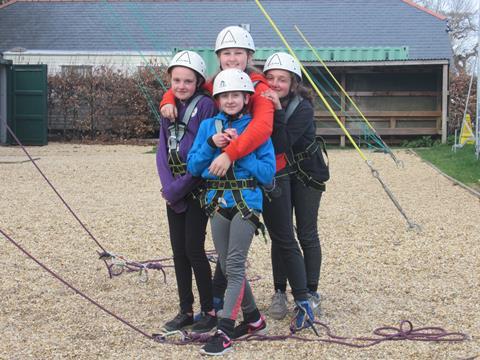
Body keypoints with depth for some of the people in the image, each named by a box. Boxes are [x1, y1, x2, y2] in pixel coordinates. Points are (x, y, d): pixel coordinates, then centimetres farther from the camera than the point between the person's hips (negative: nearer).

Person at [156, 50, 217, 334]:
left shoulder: (205, 105, -10)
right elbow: (163, 149, 6)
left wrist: (180, 186, -15)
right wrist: (168, 186, -8)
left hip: (198, 187, -6)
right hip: (174, 190, 6)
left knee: (194, 249, -5)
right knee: (178, 250, 8)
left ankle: (209, 311, 8)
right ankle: (186, 310, 18)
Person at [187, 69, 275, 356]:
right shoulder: (208, 126, 8)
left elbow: (268, 173, -8)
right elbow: (193, 167, 3)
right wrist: (211, 144, -11)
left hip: (246, 203, -5)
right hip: (218, 203, 5)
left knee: (235, 265, -11)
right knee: (227, 266, 10)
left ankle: (224, 332, -11)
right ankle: (253, 319, 27)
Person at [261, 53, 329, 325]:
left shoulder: (302, 107, -21)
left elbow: (282, 144, -30)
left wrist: (277, 111, -37)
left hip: (306, 174, -3)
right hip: (276, 175, 3)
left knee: (307, 235, 4)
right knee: (282, 237, 1)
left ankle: (311, 294, 14)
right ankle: (281, 292, 7)